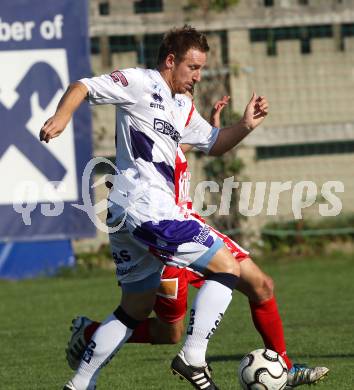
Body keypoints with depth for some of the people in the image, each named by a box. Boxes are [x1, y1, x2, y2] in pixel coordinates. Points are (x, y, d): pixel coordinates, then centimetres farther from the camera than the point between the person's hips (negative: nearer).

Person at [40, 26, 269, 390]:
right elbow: (83, 87, -7)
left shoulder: (182, 107, 24)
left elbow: (214, 143, 32)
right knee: (226, 267, -9)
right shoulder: (140, 83, -3)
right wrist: (62, 114, -27)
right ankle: (193, 357, -12)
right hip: (146, 207, -10)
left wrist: (245, 125, 14)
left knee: (136, 308, 18)